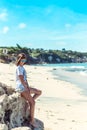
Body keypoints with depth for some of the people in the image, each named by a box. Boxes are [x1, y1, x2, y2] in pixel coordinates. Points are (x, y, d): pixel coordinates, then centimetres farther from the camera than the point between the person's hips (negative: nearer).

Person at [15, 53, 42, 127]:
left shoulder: (22, 67, 15)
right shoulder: (19, 68, -15)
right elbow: (22, 80, -20)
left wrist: (28, 87, 3)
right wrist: (26, 88, -13)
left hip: (25, 87, 10)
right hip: (21, 88, -10)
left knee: (39, 92, 13)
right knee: (33, 102, -12)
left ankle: (29, 102, 8)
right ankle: (32, 120, -7)